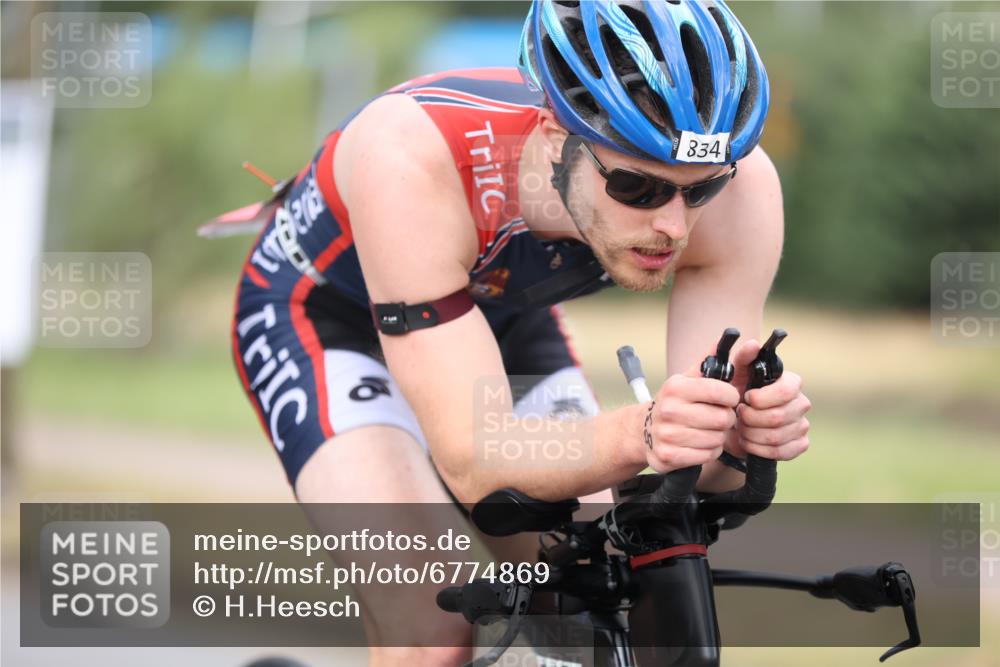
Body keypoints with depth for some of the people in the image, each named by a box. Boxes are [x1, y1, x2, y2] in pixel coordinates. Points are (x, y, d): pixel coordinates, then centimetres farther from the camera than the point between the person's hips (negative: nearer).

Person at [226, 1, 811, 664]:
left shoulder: (738, 184, -30)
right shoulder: (413, 160, -42)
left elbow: (698, 469, -26)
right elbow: (471, 459, -41)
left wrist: (745, 430, -49)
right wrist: (634, 435, -60)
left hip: (503, 318, 4)